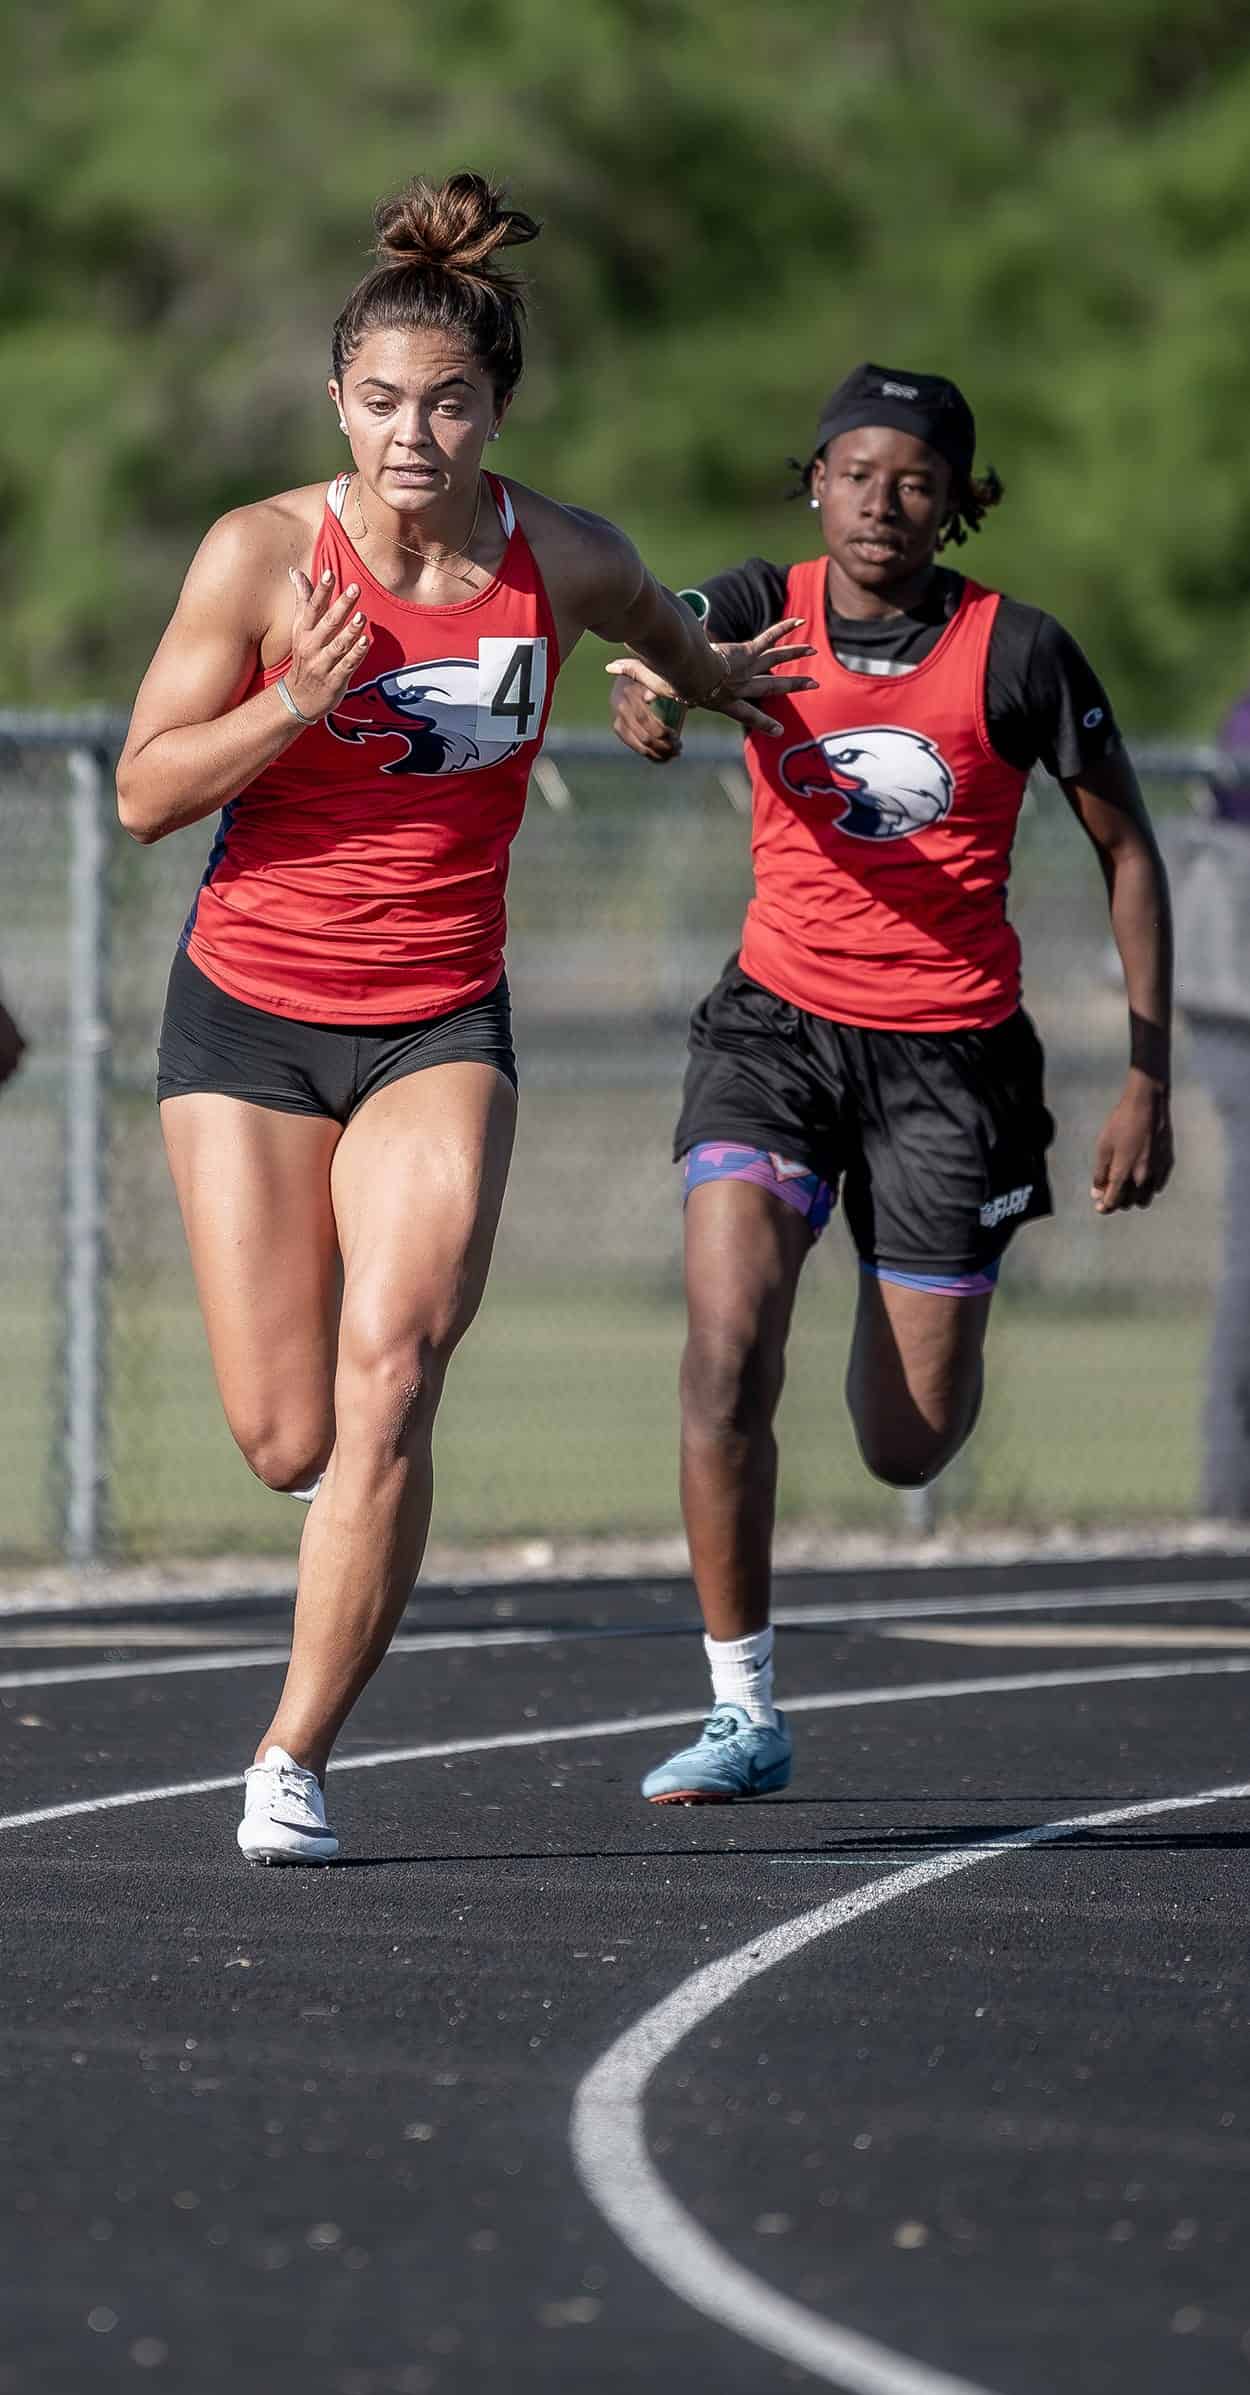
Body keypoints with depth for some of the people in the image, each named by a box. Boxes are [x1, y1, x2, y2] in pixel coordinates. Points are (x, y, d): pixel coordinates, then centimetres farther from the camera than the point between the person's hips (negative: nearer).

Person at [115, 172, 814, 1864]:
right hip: (249, 1013, 0)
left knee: (388, 1379, -21)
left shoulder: (567, 562, -5)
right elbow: (147, 793, -8)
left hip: (442, 1025, 0)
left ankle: (299, 1758, -13)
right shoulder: (263, 554, -12)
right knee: (289, 1445, -1)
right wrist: (299, 703, -23)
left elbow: (660, 632, 20)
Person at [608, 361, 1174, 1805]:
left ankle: (920, 1323, 43)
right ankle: (743, 1713, -8)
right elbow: (676, 656, -24)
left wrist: (1147, 1080, -3)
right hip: (779, 1022, 1)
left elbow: (1127, 853, 0)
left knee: (908, 1448, 3)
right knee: (725, 1352, -19)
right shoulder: (767, 606, -2)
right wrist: (650, 697, -50)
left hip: (950, 1049, -1)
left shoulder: (1016, 655, -7)